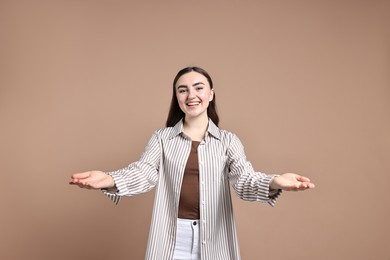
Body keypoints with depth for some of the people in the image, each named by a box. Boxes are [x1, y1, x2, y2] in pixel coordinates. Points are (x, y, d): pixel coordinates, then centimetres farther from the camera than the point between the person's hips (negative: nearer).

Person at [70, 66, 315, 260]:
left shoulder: (228, 140, 2)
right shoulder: (162, 137, 3)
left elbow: (244, 179, -10)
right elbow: (144, 172, -10)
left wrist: (274, 183, -33)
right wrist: (110, 180, -32)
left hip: (213, 239, 0)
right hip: (171, 238, 0)